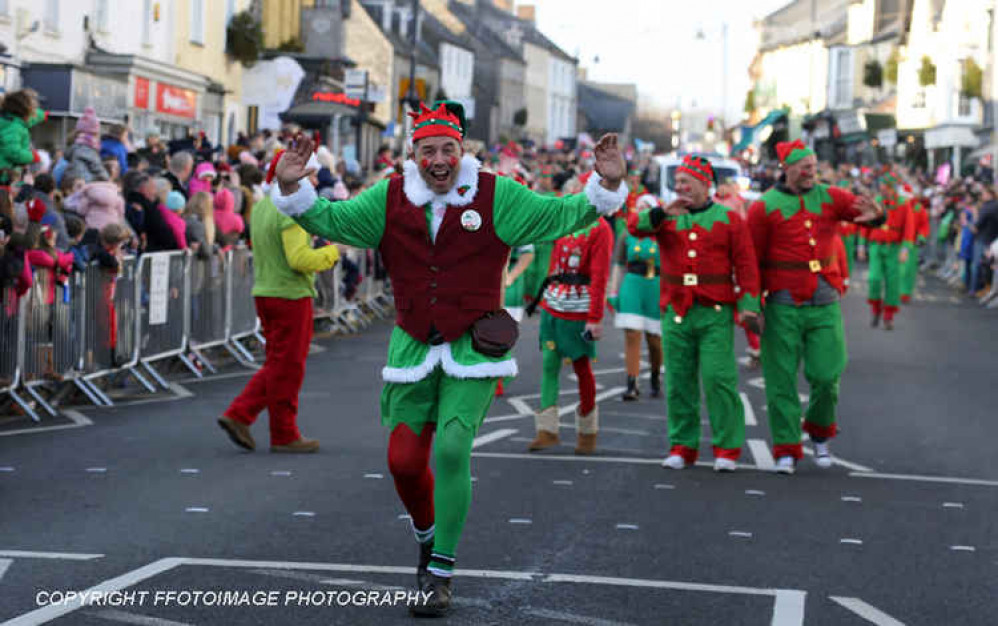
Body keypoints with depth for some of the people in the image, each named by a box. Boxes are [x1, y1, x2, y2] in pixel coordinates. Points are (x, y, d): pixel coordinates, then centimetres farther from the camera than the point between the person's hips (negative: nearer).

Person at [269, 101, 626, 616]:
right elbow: (332, 220, 0)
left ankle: (440, 572, -3)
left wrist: (605, 186, -21)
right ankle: (427, 536, 37)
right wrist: (293, 188, -16)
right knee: (404, 460, 3)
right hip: (412, 347, 3)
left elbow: (561, 215, -5)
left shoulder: (495, 196, -5)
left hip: (473, 347, -3)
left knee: (451, 449, -16)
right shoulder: (389, 199, 1)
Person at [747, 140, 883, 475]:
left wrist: (874, 213, -29)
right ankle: (787, 450, 9)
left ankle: (819, 433, 26)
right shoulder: (764, 207, -1)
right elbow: (751, 259, 0)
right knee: (781, 380, 0)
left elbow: (860, 208, -4)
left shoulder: (829, 197, 8)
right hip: (783, 307, -2)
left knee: (826, 375, -1)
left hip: (825, 305, 2)